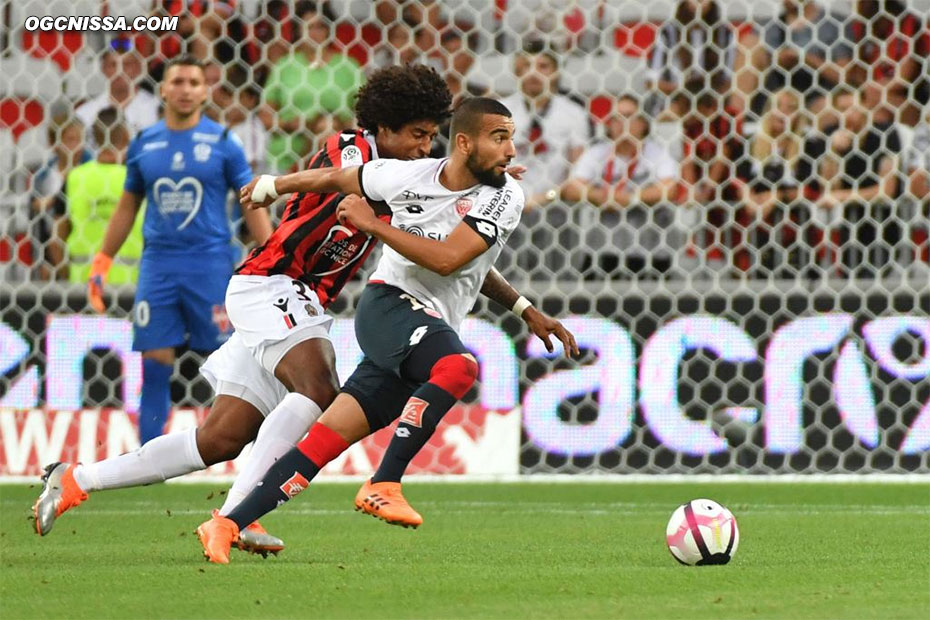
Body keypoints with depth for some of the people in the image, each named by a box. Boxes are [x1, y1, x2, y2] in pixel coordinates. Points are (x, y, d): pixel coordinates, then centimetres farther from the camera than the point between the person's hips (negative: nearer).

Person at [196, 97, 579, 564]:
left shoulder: (504, 197, -3)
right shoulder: (407, 176, -3)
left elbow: (446, 259, -13)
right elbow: (337, 179, 17)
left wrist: (371, 223, -10)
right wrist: (270, 187, 32)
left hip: (435, 329, 3)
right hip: (389, 303, -3)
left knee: (327, 440, -3)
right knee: (458, 367, -34)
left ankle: (228, 525, 2)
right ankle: (383, 486, -30)